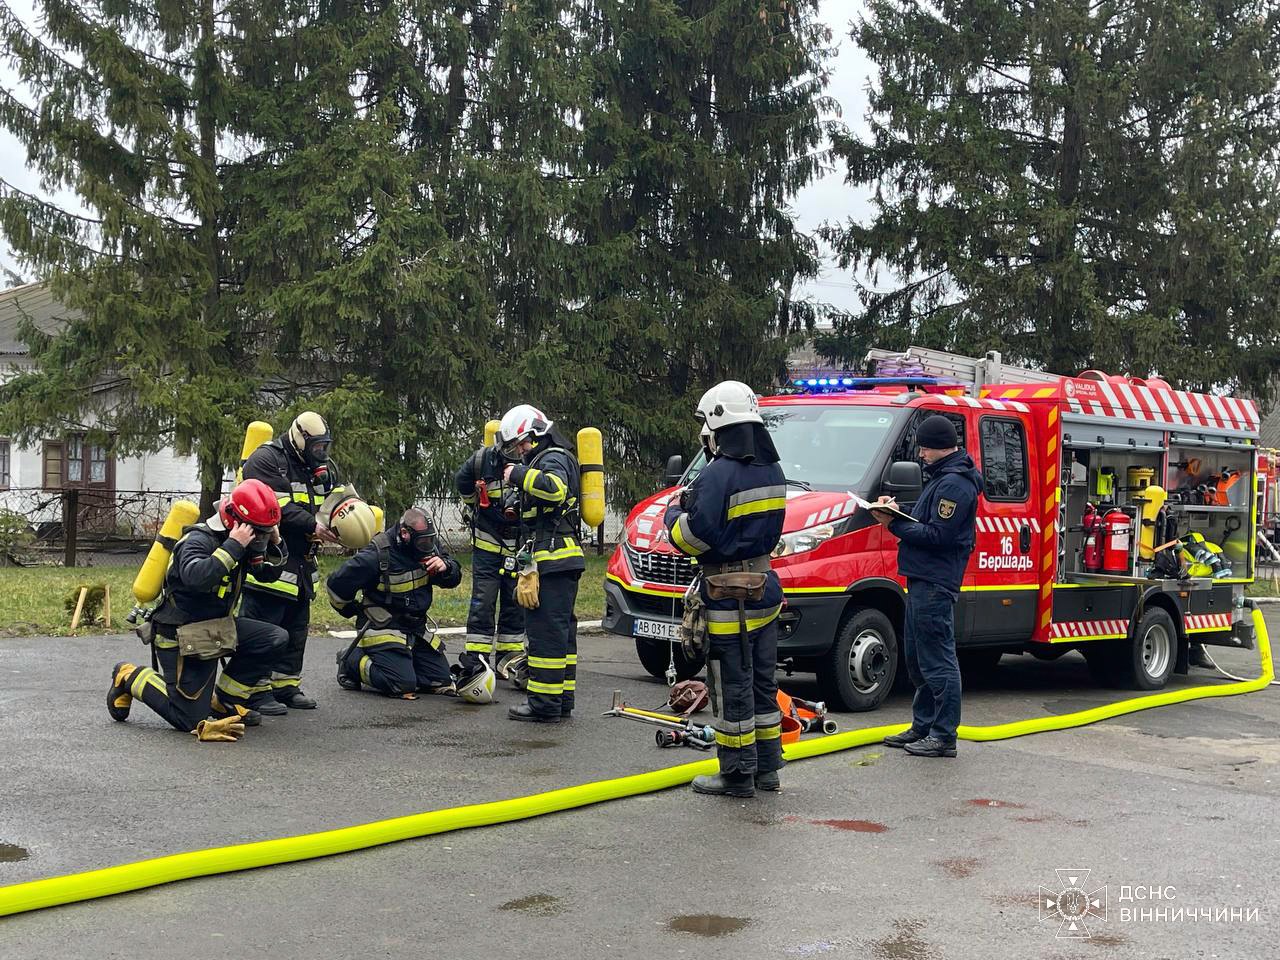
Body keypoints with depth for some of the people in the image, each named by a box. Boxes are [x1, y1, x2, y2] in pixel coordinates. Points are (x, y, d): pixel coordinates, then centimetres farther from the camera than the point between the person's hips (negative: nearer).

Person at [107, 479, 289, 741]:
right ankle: (131, 679, 15)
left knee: (275, 639, -6)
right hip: (180, 638, -8)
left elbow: (268, 574, 13)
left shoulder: (240, 542, 2)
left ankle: (224, 701, 8)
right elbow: (195, 577, -43)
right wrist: (233, 546, -40)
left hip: (218, 627, 8)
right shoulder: (199, 540, -22)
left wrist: (274, 545, -6)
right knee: (191, 720, -7)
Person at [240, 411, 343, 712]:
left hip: (301, 561, 9)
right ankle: (256, 690, -2)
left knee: (296, 626, 14)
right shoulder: (266, 460, -13)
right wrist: (313, 527, -25)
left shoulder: (321, 467, 15)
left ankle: (287, 685, 23)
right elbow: (278, 507, -22)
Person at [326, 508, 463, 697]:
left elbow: (454, 578, 7)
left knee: (442, 681, 3)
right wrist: (352, 611, 5)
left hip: (416, 630, 7)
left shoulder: (428, 547, 0)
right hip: (382, 630, -7)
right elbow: (336, 584, -13)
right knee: (402, 685, -21)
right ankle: (353, 662, 2)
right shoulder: (378, 555, -20)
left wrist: (445, 566, -17)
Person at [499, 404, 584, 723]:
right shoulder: (546, 460, 26)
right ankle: (563, 700, 18)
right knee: (562, 631, 12)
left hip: (552, 561, -11)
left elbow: (555, 488, -31)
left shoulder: (552, 459, -8)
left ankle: (544, 704, -9)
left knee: (546, 630, -10)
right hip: (562, 561, 11)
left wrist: (520, 474, -21)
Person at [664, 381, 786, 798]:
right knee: (762, 682, 16)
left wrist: (675, 512, 2)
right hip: (764, 588, 9)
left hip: (729, 597, -8)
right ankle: (767, 768, 23)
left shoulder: (718, 474, -18)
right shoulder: (772, 472, 9)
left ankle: (737, 775, 4)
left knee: (731, 688, -1)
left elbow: (693, 538, -20)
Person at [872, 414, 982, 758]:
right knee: (917, 658, 17)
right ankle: (923, 727, 26)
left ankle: (943, 736, -1)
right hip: (922, 580, 11)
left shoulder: (954, 484, -15)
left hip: (935, 584, -11)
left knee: (938, 661, -6)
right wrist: (897, 510, 6)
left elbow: (937, 536, -21)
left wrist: (894, 524, -15)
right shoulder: (942, 477, 19)